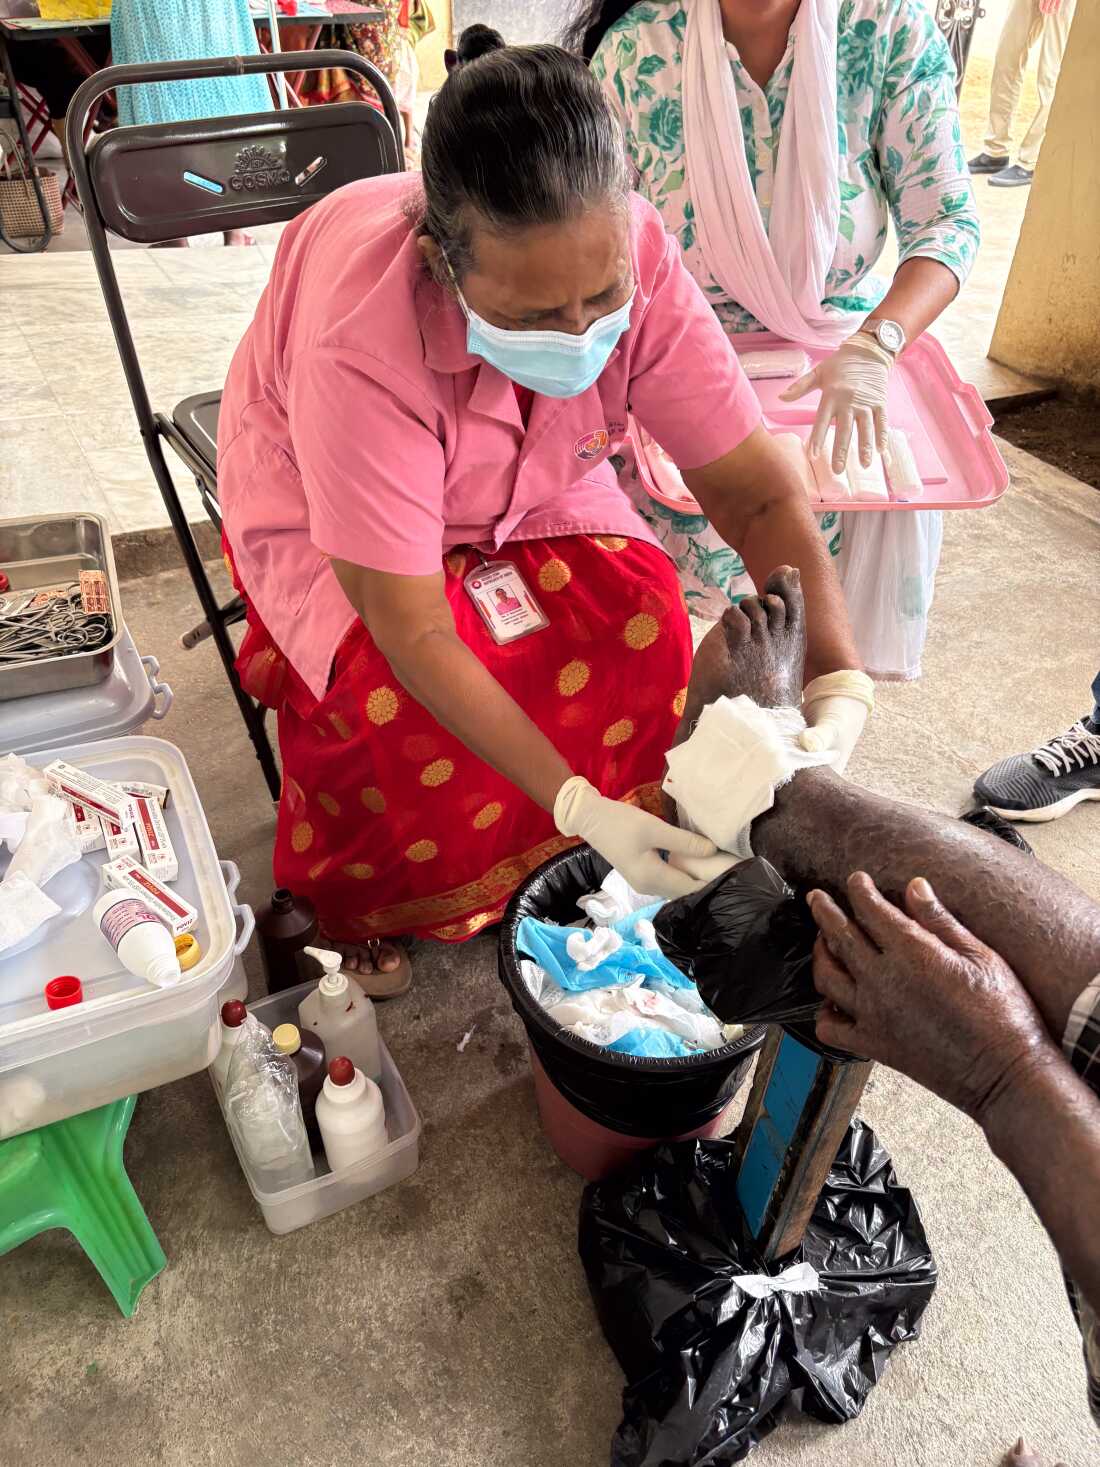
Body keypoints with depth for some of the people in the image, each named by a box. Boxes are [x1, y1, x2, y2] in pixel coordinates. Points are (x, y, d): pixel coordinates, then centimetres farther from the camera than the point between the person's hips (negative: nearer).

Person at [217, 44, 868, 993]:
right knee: (399, 702, -30)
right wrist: (578, 805, -40)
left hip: (527, 488, 4)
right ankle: (361, 898, 4)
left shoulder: (632, 254, -28)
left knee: (642, 618, -21)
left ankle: (556, 861, 6)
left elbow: (759, 493, -24)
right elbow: (414, 633, -35)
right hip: (320, 505, -3)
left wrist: (838, 689, -38)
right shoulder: (359, 344, -39)